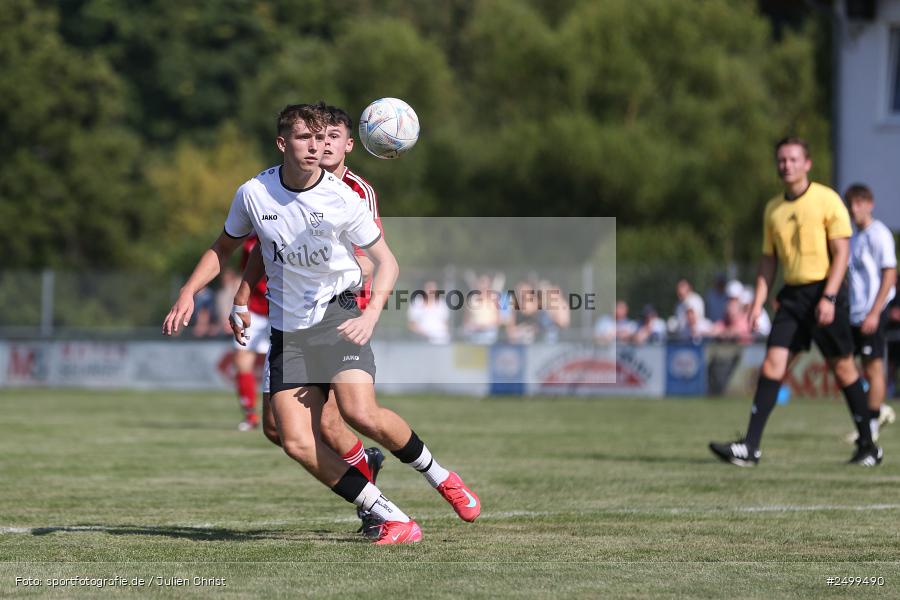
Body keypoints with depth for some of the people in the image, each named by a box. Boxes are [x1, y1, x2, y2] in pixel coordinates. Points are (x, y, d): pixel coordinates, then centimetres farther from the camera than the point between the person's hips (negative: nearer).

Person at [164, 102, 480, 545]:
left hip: (338, 311, -3)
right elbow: (223, 247, 15)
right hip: (288, 327, 3)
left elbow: (386, 262, -3)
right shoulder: (253, 194, -3)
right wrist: (188, 292, 2)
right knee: (297, 443, -13)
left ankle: (438, 476, 3)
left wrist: (372, 314, -20)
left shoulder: (341, 199, -11)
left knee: (361, 414, -25)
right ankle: (394, 521, -6)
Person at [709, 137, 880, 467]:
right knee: (772, 364, -7)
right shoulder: (773, 208, 12)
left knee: (842, 368, 1)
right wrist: (758, 301, 7)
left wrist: (829, 297, -17)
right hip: (792, 294, 5)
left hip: (824, 291, -5)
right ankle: (750, 447, -12)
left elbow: (841, 251, -8)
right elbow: (769, 259, 17)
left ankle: (868, 446, 14)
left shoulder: (826, 199, -5)